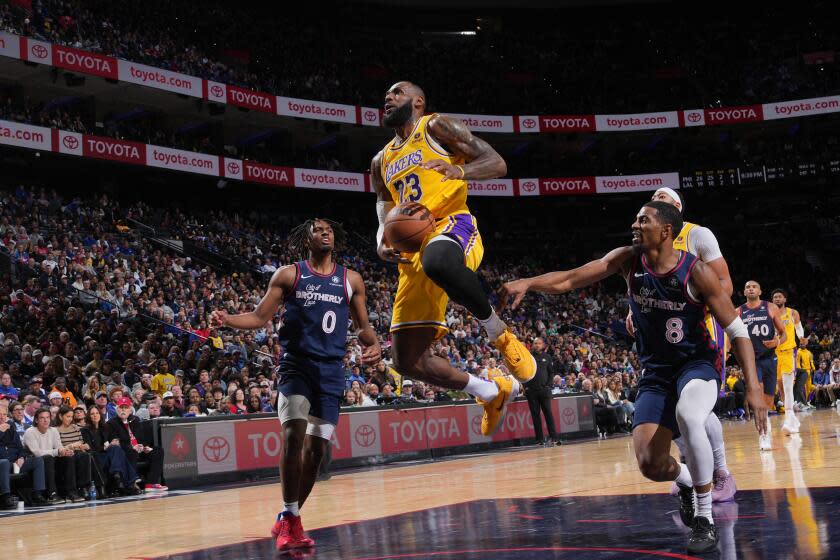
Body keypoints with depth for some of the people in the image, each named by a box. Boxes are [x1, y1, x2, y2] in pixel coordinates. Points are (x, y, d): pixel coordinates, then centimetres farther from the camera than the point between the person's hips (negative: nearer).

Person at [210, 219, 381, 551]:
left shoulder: (351, 280, 10)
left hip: (331, 371, 3)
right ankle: (290, 517, -11)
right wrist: (227, 320, -15)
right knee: (294, 436, -21)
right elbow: (260, 317, 3)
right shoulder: (289, 275, 4)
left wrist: (374, 346, -6)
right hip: (297, 365, -3)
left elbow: (363, 327, 15)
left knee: (316, 449, 3)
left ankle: (287, 520, 18)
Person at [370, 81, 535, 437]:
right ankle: (493, 392, 18)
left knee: (437, 260, -46)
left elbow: (497, 164, -1)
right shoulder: (382, 161, 27)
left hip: (452, 225, -7)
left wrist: (461, 170, -22)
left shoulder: (436, 127, 9)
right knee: (408, 361, -2)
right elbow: (384, 222, 25)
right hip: (413, 253, 7)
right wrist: (383, 247, 1)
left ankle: (499, 334, -23)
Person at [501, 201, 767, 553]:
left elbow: (737, 330, -13)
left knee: (687, 417, -38)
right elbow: (571, 279, -11)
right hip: (656, 372, 4)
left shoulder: (696, 272, -17)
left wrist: (753, 387, -21)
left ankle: (705, 519, -19)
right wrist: (528, 283, -30)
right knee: (650, 465, -10)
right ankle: (686, 481, 30)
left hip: (698, 364, -4)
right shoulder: (628, 260, -6)